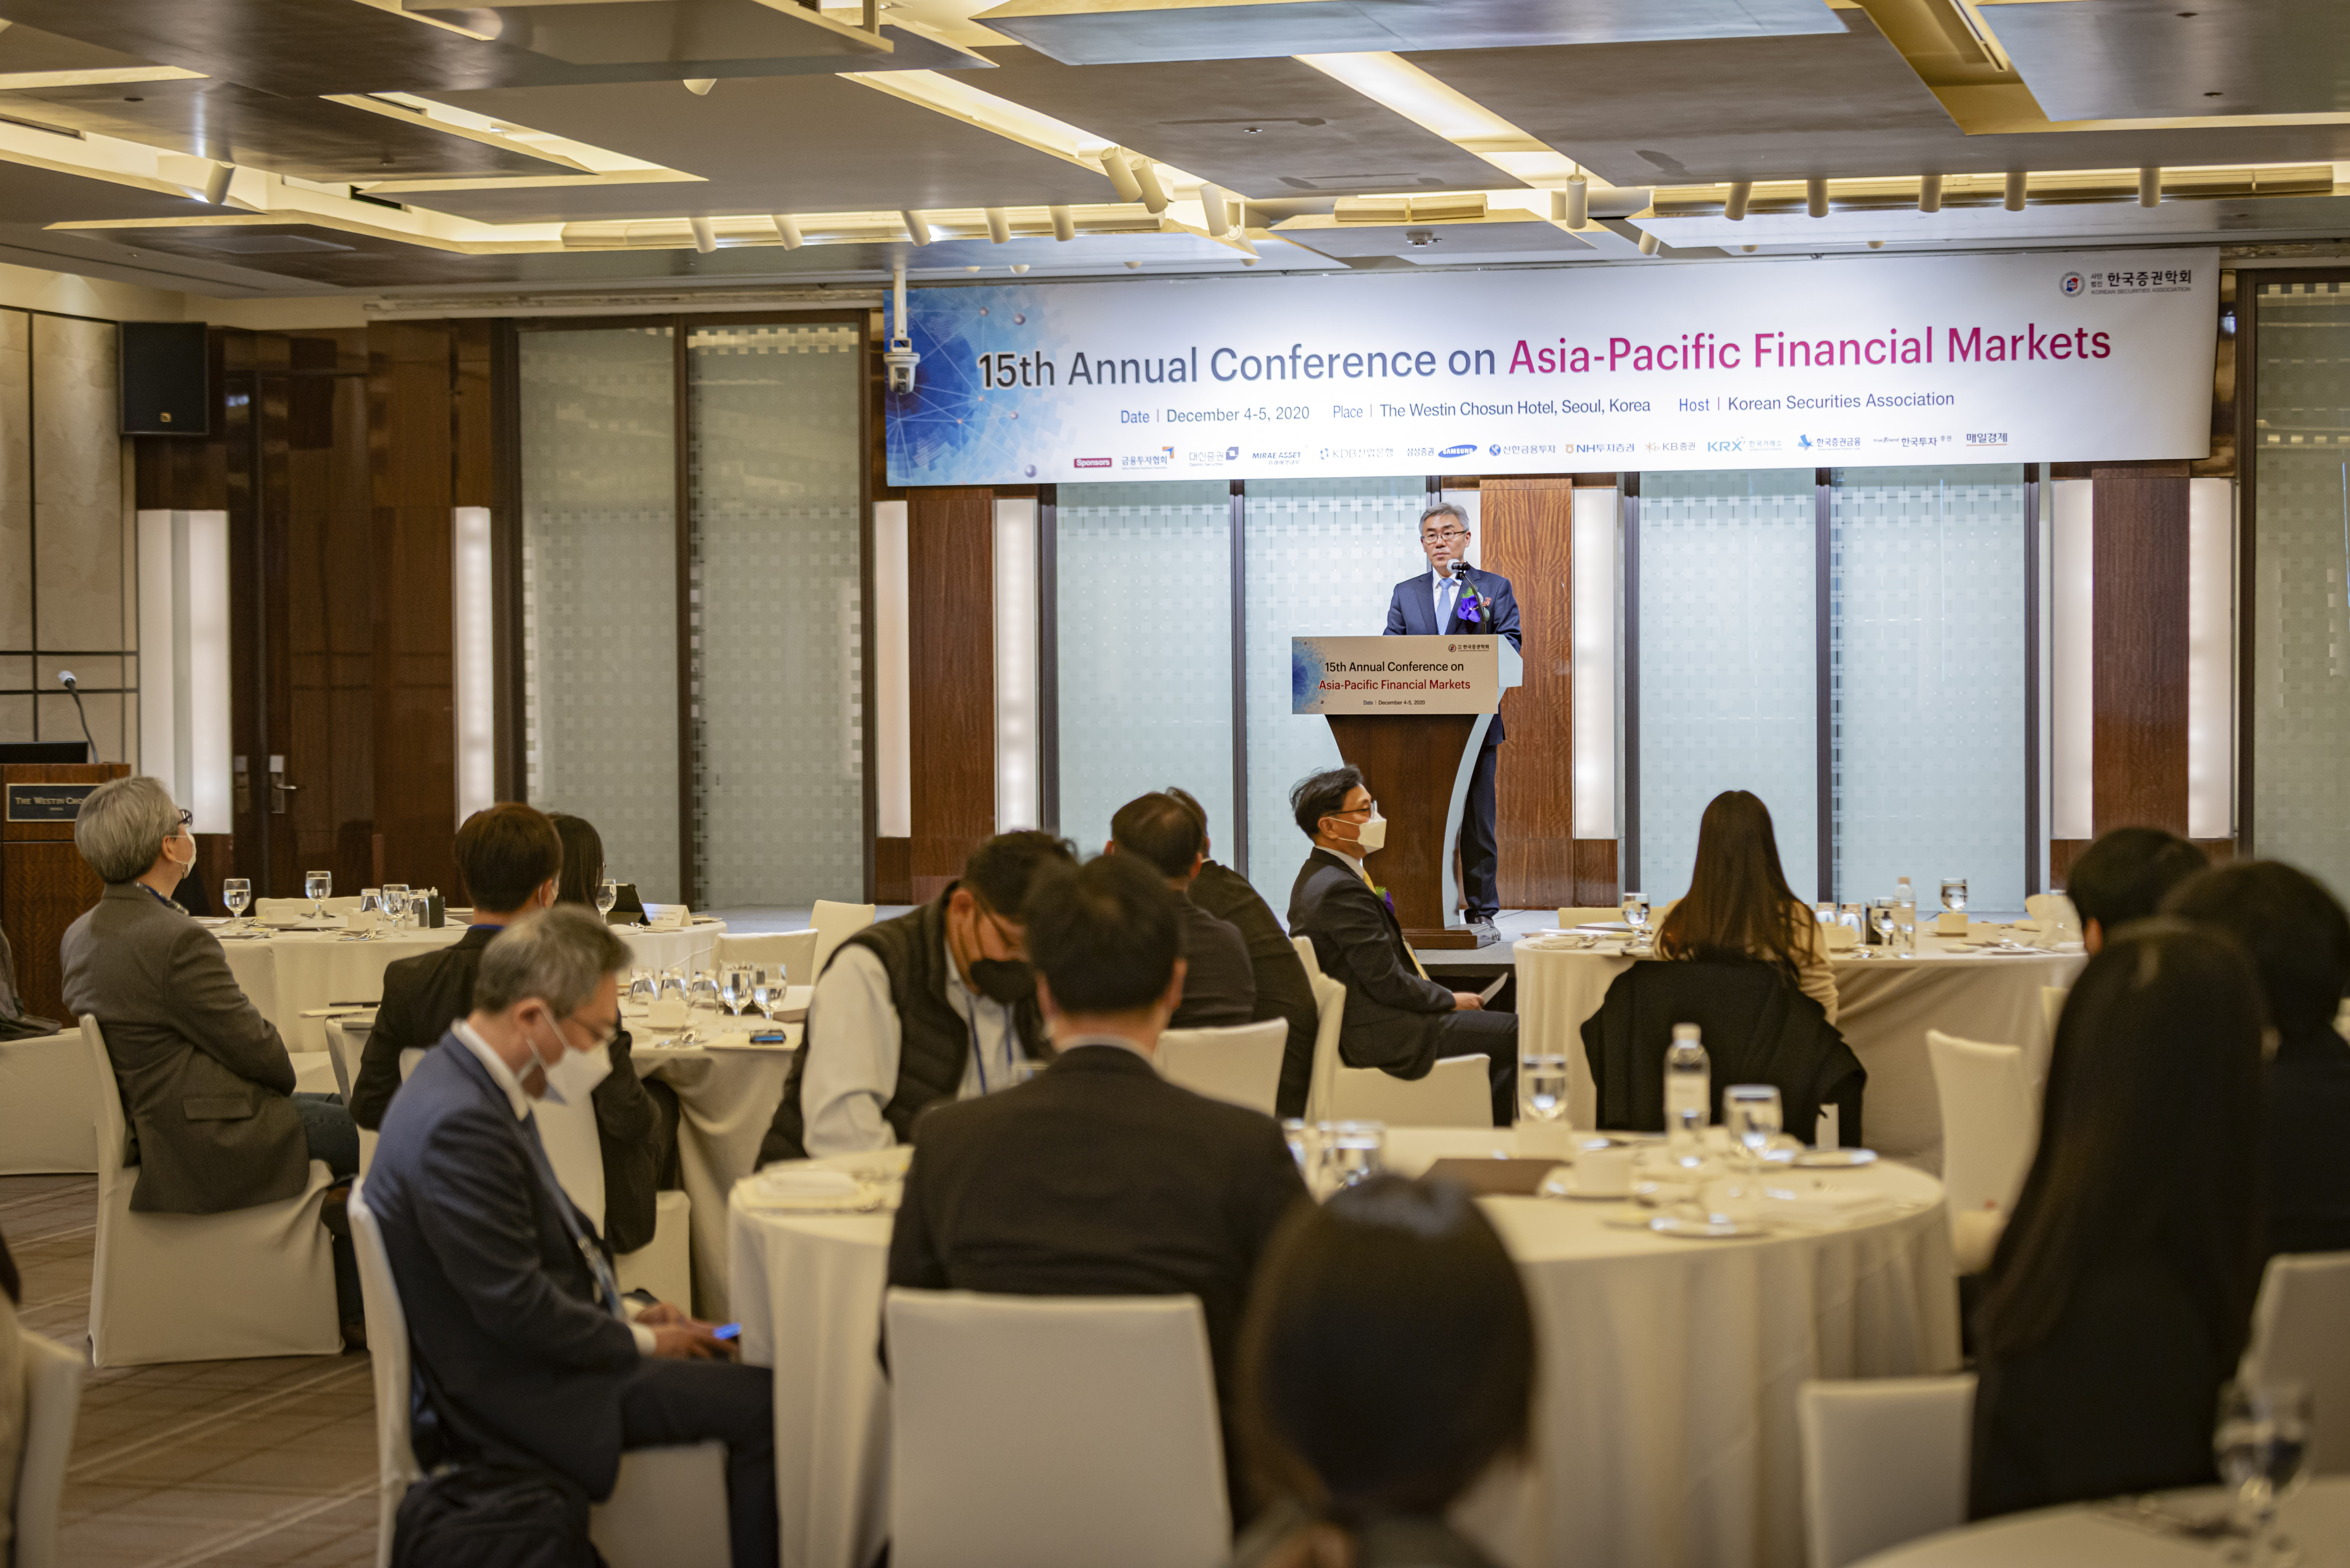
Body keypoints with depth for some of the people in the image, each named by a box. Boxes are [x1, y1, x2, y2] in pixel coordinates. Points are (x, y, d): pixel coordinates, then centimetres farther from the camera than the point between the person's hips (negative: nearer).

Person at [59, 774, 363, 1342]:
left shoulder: (81, 935, 5)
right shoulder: (176, 940, -25)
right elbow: (261, 1054, -18)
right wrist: (278, 1075, 6)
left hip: (147, 1124, 10)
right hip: (209, 1147, -10)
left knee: (338, 1108, 23)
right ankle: (357, 1311, 16)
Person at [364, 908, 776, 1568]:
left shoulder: (471, 1083, 7)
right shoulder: (459, 1123, -26)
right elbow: (518, 1308, -24)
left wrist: (626, 1311, 6)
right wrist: (640, 1340, -11)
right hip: (521, 1398, -11)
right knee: (762, 1405, -14)